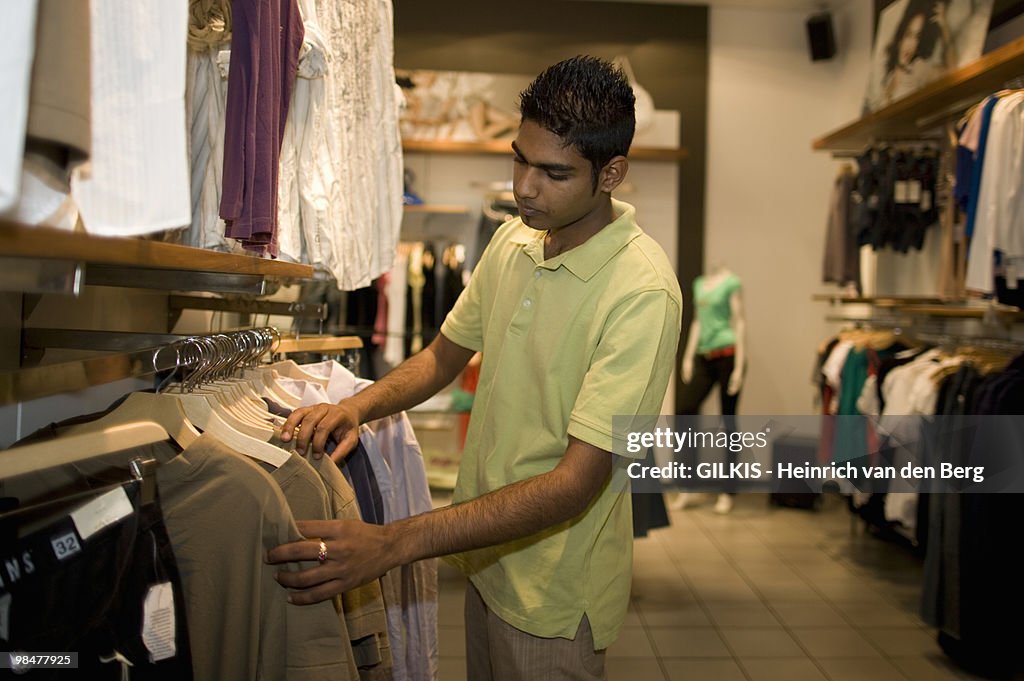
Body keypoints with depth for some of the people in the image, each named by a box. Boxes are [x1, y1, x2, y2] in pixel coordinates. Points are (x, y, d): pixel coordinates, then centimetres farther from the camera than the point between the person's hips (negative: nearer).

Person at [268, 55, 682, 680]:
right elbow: (445, 355, 10)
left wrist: (393, 543, -36)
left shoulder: (642, 291, -26)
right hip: (487, 559, 7)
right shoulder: (514, 240, -1)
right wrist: (357, 407, -10)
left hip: (554, 597, -6)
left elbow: (577, 482, -30)